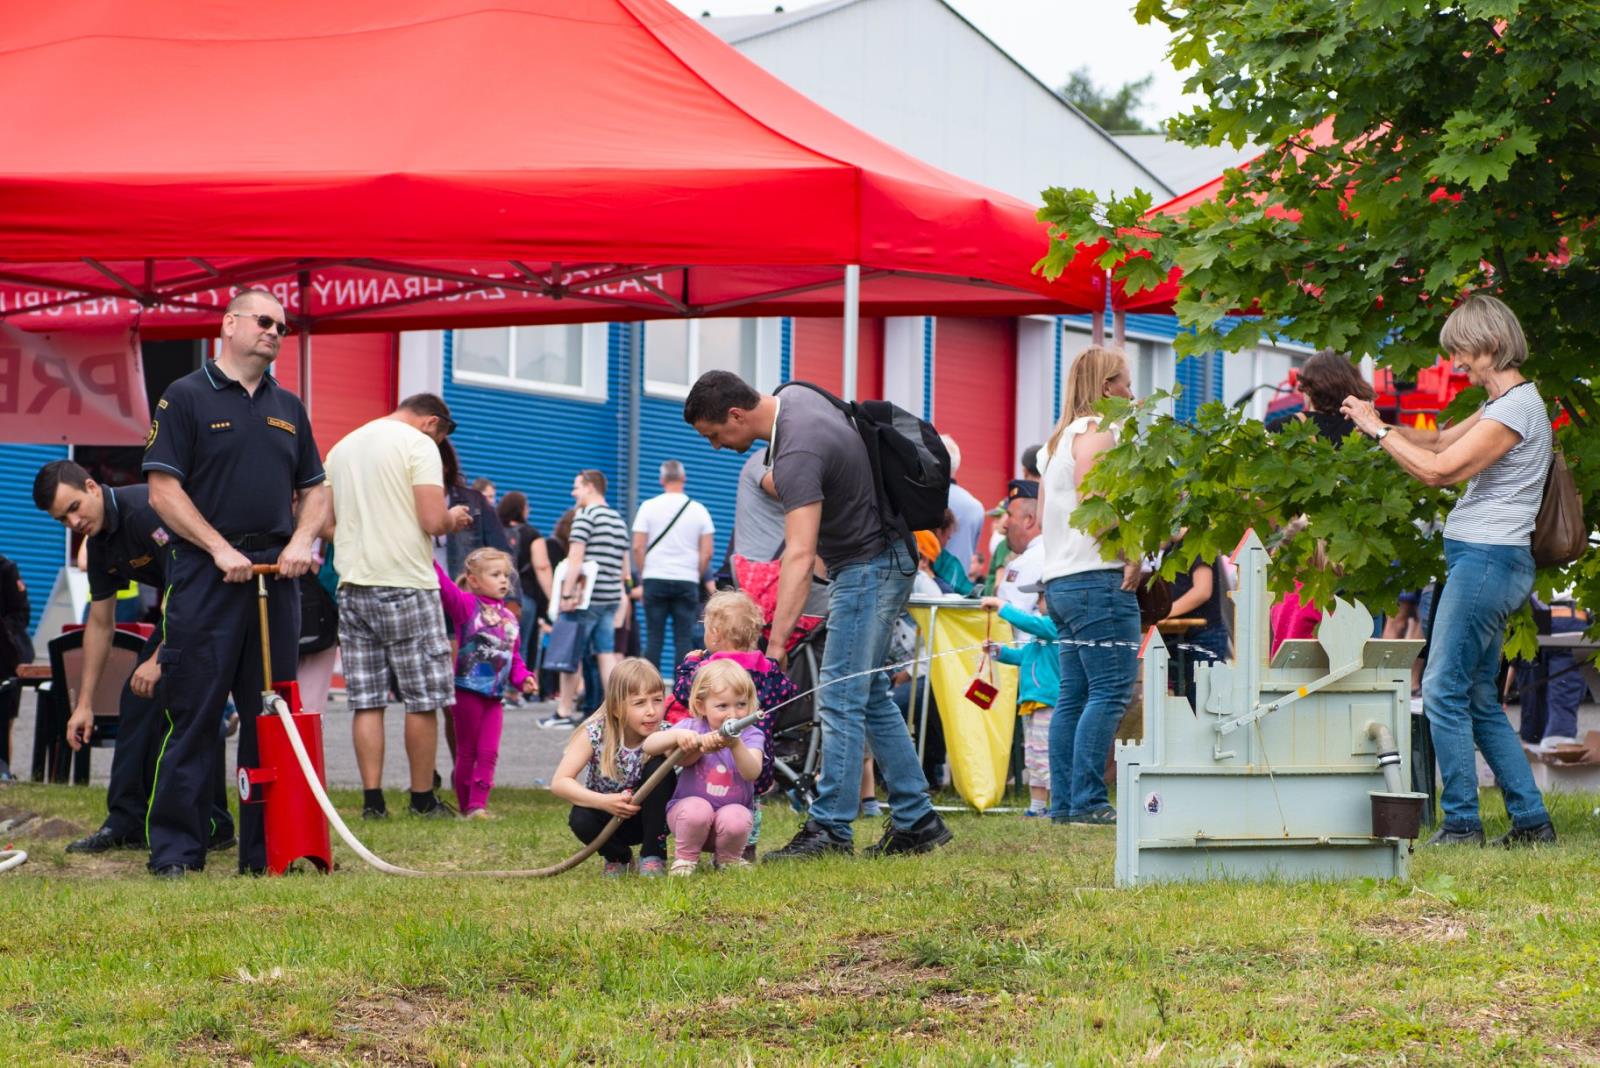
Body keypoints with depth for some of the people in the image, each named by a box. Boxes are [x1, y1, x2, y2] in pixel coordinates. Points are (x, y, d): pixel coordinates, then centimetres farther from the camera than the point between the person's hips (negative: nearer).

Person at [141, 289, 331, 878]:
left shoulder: (288, 407, 18)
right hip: (205, 579, -6)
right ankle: (176, 849, -2)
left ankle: (266, 849, 11)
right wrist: (220, 549, -14)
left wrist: (302, 541, 0)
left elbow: (314, 490, 20)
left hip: (277, 576, 6)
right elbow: (163, 490, -7)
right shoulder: (186, 397, 0)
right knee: (194, 717, -5)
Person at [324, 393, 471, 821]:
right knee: (422, 700, 3)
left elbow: (327, 521, 21)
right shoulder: (420, 445, -6)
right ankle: (423, 799, 7)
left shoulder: (341, 448, 15)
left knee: (366, 701, 6)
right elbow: (433, 521, -15)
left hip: (353, 586, 6)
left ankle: (372, 799, 2)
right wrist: (453, 518, 6)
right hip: (407, 585, -6)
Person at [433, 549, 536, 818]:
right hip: (468, 691, -5)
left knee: (488, 753, 1)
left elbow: (514, 657, 20)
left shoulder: (508, 618, 14)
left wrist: (522, 678, 2)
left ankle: (478, 804, 3)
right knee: (467, 752, 4)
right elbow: (444, 586, -19)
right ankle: (465, 804, 11)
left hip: (495, 695, 5)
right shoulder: (465, 604, -4)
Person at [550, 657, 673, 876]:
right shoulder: (594, 733, -21)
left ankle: (653, 855, -13)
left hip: (647, 816, 0)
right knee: (581, 819, -34)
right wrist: (604, 802, -37)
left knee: (657, 766, -28)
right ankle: (618, 856, 2)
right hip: (606, 815, 0)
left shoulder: (663, 734, -22)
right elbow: (559, 783, -25)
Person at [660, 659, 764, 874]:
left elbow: (752, 773, -25)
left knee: (735, 819, -32)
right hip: (688, 806, -1)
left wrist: (736, 745, -43)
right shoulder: (693, 728, -3)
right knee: (697, 809, -34)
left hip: (733, 809, 1)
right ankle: (685, 858, -4)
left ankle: (729, 859, 3)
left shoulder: (750, 735, -5)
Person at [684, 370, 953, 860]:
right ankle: (916, 820, 16)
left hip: (868, 570, -11)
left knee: (841, 699, -10)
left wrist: (776, 645, -43)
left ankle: (830, 829, -9)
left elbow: (800, 555, -38)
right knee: (870, 695, 13)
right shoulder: (795, 396, 0)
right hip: (878, 559, 11)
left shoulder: (797, 454, -30)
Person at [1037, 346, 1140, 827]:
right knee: (1110, 691, -11)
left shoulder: (1060, 439, 21)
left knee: (1073, 694, 10)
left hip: (1060, 581, 10)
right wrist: (1132, 553, -16)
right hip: (1099, 577, -10)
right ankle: (1087, 800, -16)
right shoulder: (1097, 432, -9)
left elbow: (1043, 510, 23)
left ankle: (1063, 801, 9)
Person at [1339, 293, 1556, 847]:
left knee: (1444, 689, -9)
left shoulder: (1516, 408, -15)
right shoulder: (1503, 404, 17)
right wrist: (1375, 422, 8)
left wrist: (1378, 430, -9)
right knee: (1478, 697, 12)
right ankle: (1531, 819, 13)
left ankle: (1461, 824, -7)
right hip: (1485, 559, 10)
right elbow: (1439, 441, 21)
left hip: (1487, 559, -10)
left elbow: (1439, 469, -18)